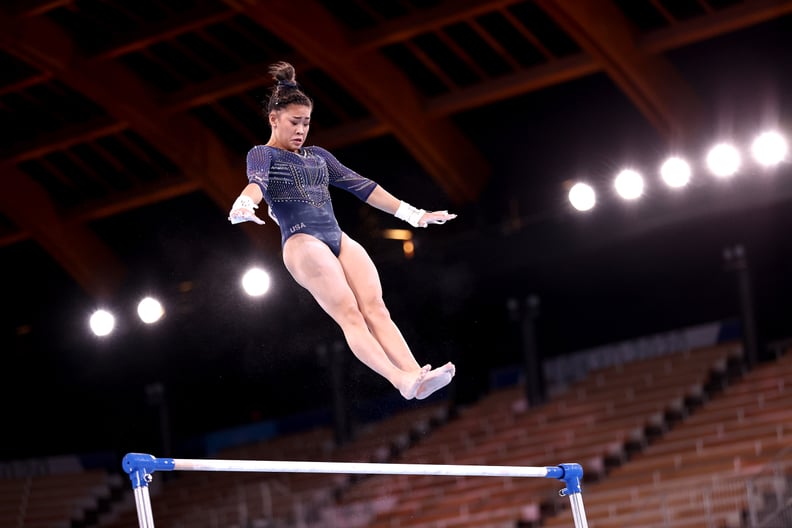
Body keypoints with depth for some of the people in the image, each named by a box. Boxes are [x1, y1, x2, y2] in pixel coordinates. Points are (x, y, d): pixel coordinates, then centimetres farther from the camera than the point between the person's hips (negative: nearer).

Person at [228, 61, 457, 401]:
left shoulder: (318, 156, 25)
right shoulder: (262, 155, 7)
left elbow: (362, 186, 24)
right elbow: (256, 181, -16)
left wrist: (414, 214, 20)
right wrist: (245, 205, -40)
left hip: (339, 239, 6)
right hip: (302, 242, -6)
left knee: (375, 308, -15)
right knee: (348, 313, -22)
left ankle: (416, 376, -31)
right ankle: (401, 381, -39)